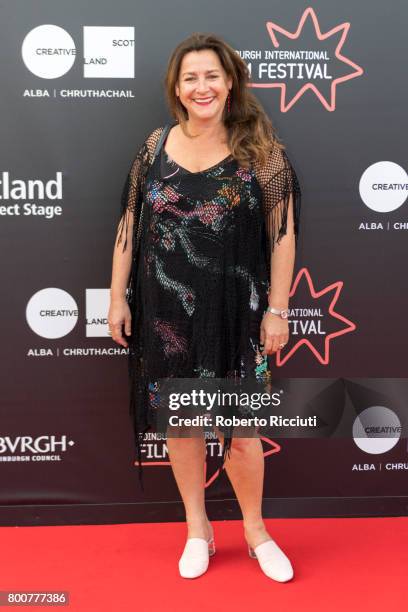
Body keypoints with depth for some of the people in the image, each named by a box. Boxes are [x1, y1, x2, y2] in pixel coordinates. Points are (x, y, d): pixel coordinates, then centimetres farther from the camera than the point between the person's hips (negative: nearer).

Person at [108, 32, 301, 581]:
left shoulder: (259, 149, -4)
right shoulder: (156, 146, 3)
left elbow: (283, 233, -4)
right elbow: (129, 225, 6)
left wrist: (277, 309, -7)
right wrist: (118, 298, 4)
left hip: (232, 312, -2)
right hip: (163, 310, 3)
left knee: (238, 428, 5)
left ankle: (256, 531, 31)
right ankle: (197, 529, 34)